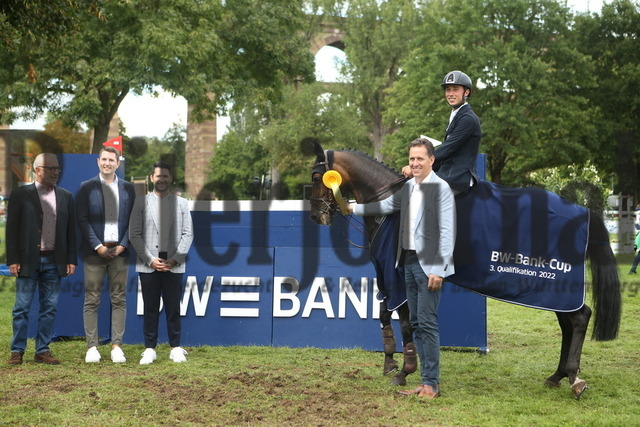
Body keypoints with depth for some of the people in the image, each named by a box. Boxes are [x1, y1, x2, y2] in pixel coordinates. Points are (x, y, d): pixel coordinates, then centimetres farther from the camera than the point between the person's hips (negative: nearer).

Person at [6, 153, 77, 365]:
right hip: (28, 260, -3)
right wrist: (12, 260, -7)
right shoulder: (20, 194, 1)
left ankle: (43, 350, 13)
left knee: (50, 307, 5)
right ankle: (17, 351, 9)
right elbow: (11, 228, -1)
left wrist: (71, 260, 5)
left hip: (54, 261, 3)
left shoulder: (66, 197, 11)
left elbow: (71, 230, 11)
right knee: (22, 307, 1)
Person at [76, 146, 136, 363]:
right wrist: (98, 246, -10)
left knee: (119, 300, 3)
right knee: (92, 300, 0)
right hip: (95, 251, -2)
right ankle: (92, 347, 4)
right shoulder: (87, 187, 4)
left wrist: (123, 245, -5)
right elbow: (82, 220, -2)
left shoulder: (128, 188, 10)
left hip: (120, 250, 2)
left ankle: (116, 346, 7)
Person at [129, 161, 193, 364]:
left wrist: (175, 259, -6)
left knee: (173, 308, 2)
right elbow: (134, 234, 2)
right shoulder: (141, 203, 8)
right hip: (148, 264, 0)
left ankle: (176, 348, 9)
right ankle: (149, 349, 7)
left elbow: (187, 234, 5)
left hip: (173, 264, 0)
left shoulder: (181, 203, 10)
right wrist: (150, 260, -7)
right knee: (150, 308, 2)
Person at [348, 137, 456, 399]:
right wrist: (355, 208, 31)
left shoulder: (441, 188, -11)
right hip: (409, 261, 8)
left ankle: (431, 383, -1)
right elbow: (387, 205, 28)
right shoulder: (408, 187, 11)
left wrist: (438, 269, -18)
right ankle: (426, 382, 18)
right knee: (416, 323, 11)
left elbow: (447, 232, -14)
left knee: (427, 322, -8)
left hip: (429, 265, -8)